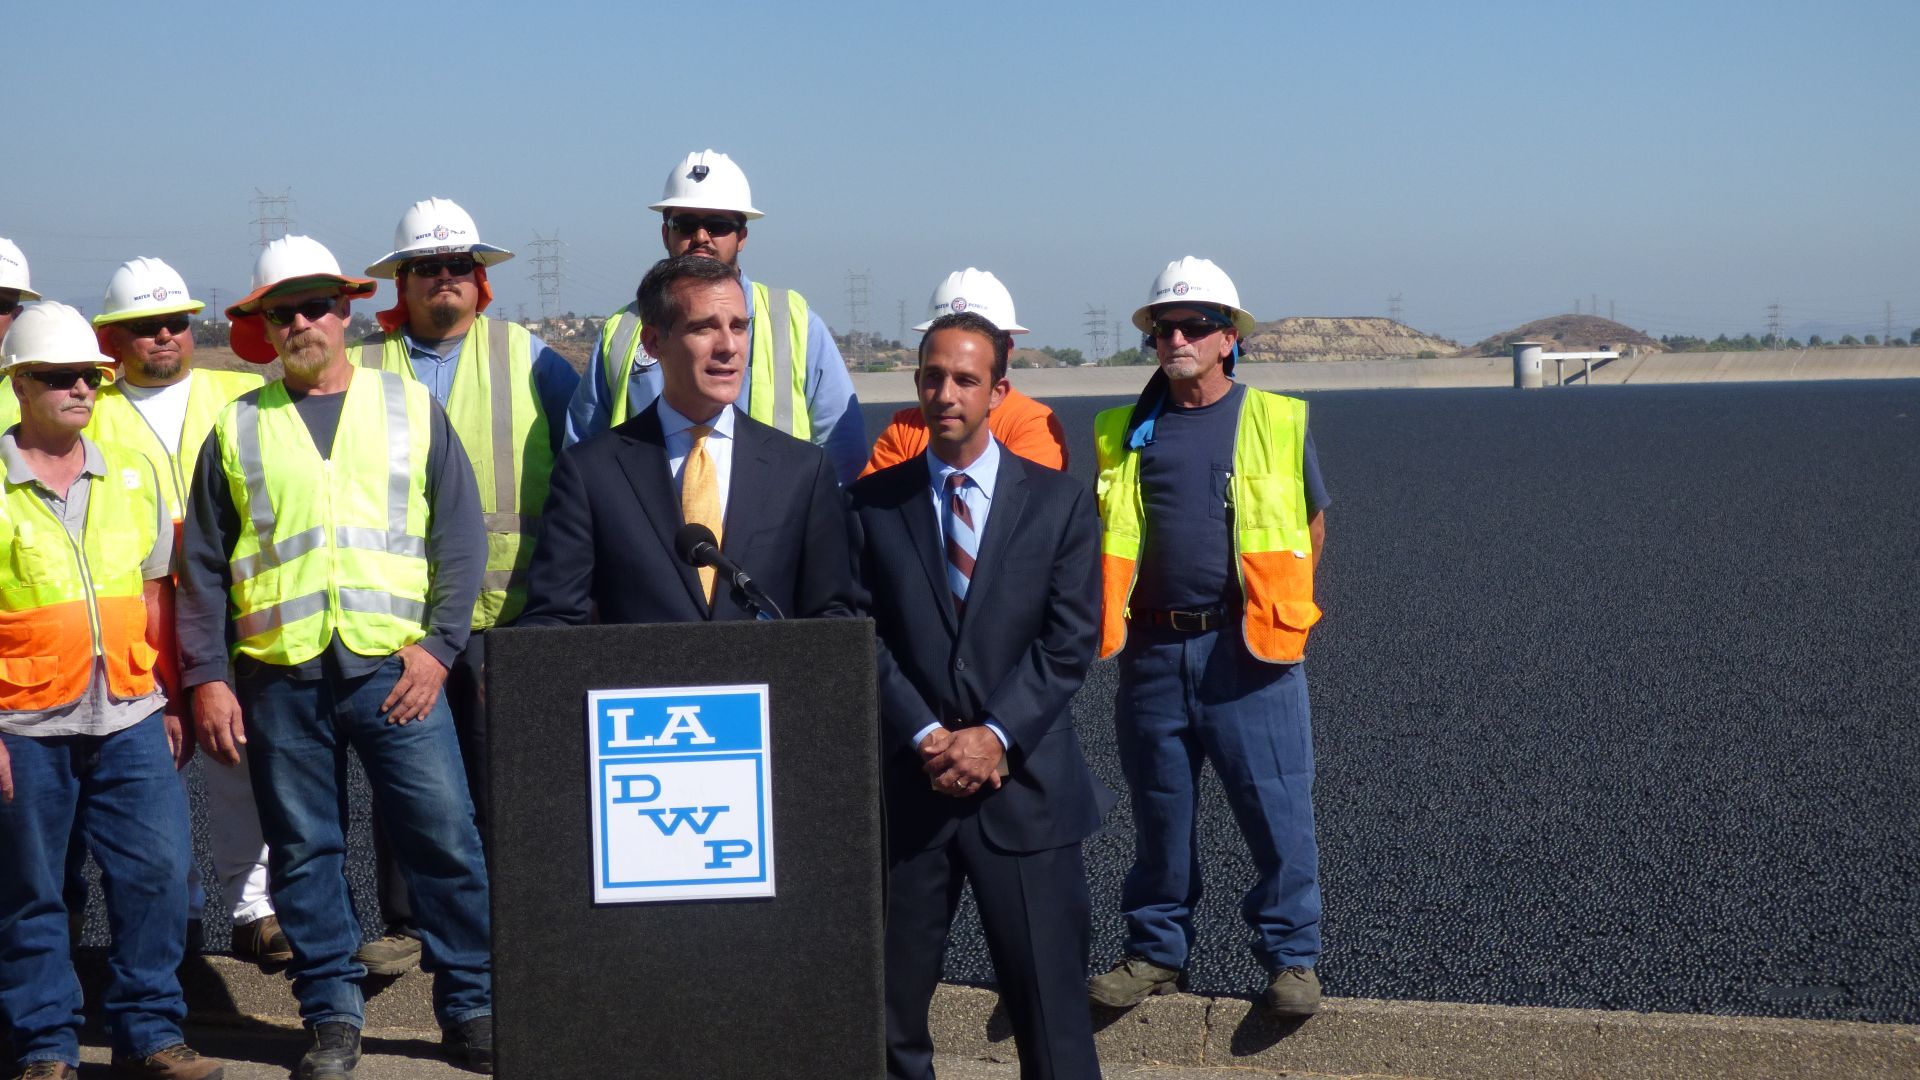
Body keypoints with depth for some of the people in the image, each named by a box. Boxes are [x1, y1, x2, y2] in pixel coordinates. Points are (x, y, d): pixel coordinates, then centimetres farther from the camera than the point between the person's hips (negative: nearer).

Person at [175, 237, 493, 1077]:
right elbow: (202, 565, 9)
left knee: (446, 840, -3)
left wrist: (437, 643, -5)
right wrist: (206, 676, 1)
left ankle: (470, 1010, 9)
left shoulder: (412, 409, 9)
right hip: (279, 675, 1)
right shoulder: (236, 428, 11)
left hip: (395, 669, -1)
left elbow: (459, 535, 6)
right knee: (304, 853, 6)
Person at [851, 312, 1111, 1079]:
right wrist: (925, 737, -12)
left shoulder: (1059, 501, 5)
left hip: (1025, 787, -1)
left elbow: (1070, 641, -2)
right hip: (907, 786, 1)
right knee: (891, 1003, 6)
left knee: (1049, 1006, 2)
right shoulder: (873, 503, 6)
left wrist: (995, 736, -13)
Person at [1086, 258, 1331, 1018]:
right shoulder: (1123, 435, 8)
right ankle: (1156, 950, 23)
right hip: (1153, 651, 2)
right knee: (1159, 813, 11)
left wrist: (1276, 612, 9)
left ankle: (1291, 956, 11)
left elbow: (1311, 527, 13)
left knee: (1277, 810, -2)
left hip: (1247, 652, -2)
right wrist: (1116, 616, 11)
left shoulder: (1278, 423, 3)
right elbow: (1107, 539, 19)